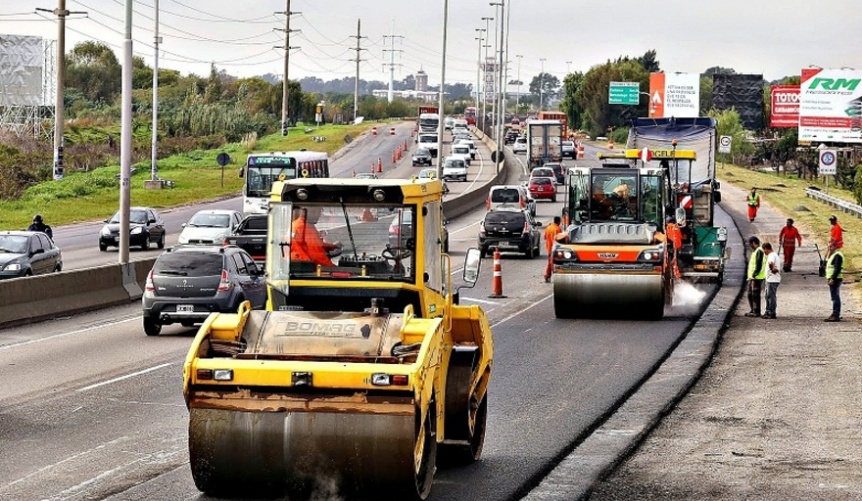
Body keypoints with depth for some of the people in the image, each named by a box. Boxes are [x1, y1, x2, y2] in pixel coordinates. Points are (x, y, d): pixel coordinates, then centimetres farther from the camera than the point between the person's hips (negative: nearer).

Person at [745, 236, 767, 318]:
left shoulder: (759, 251, -15)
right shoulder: (755, 251, 18)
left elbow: (759, 265, -21)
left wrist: (754, 274, -18)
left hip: (757, 277, -10)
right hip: (752, 277, 10)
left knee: (755, 295, -6)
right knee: (750, 294, 15)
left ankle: (756, 312, -2)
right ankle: (753, 310, 21)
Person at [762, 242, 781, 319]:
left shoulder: (772, 255, -16)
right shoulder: (773, 255, 18)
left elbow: (771, 263, -36)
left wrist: (772, 269, -22)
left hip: (772, 280, -10)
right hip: (770, 279, 10)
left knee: (771, 296, -6)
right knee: (768, 296, 16)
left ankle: (772, 313, -4)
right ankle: (768, 311, 23)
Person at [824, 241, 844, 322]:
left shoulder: (837, 255, -14)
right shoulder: (833, 254, 19)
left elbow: (837, 268, -22)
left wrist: (832, 279, -23)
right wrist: (829, 278, 19)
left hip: (835, 279, -11)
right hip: (832, 279, 11)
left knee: (835, 297, -11)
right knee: (835, 297, 14)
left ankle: (836, 315, -12)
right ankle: (835, 314, 20)